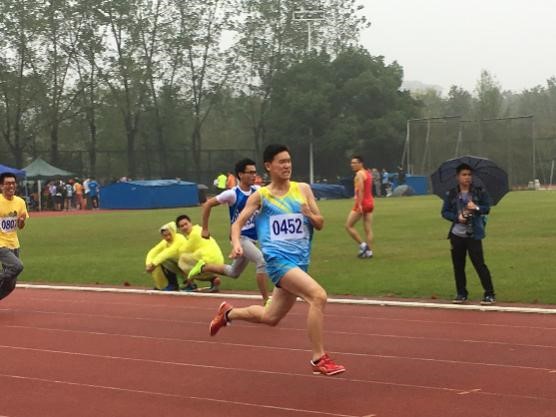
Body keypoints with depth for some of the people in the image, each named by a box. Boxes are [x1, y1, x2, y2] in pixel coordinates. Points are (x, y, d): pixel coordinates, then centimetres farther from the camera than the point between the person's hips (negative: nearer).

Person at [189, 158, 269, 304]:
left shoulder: (257, 191, 1)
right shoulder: (232, 194, -14)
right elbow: (207, 205, -5)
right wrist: (205, 229, -3)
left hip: (252, 238, 7)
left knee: (233, 273, 20)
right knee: (262, 261, -26)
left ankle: (203, 267, 40)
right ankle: (266, 301, -21)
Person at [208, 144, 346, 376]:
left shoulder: (303, 190, 8)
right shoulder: (260, 196, 0)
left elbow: (320, 224, 9)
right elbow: (238, 223, 5)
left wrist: (309, 214, -13)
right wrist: (236, 243, -15)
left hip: (300, 261, 6)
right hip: (278, 259, -5)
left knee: (270, 318, 18)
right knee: (318, 296, -27)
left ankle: (228, 313, 45)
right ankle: (319, 359, -19)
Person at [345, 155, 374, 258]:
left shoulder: (359, 174, -12)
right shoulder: (368, 173, 15)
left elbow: (360, 190, -21)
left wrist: (359, 205, -26)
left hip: (362, 203, -9)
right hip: (370, 202, 9)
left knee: (348, 226, 0)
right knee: (368, 229, 6)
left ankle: (362, 245, -6)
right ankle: (369, 251, 5)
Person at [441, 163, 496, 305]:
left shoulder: (479, 192, 1)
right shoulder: (451, 194, 2)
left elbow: (487, 208, 2)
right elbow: (445, 212, 5)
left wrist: (476, 208, -18)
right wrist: (457, 217, -12)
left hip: (474, 234, -2)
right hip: (457, 234, 2)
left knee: (479, 263, -8)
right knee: (458, 265, 8)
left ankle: (489, 294, -4)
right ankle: (461, 293, 21)